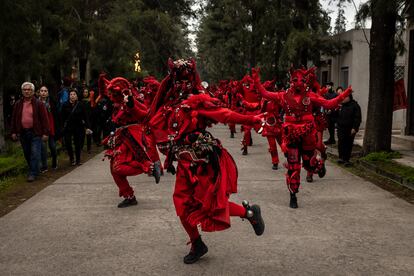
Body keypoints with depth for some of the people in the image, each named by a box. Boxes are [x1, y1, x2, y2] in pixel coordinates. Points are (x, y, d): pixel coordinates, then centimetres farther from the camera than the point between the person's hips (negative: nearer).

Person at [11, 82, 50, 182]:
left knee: (35, 154, -8)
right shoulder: (18, 104, 10)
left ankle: (33, 173, -4)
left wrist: (45, 133, -10)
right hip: (23, 133, 4)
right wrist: (13, 132, 7)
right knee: (27, 154, 12)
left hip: (35, 133, -4)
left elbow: (44, 119, -5)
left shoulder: (38, 104, -2)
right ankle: (33, 170, 27)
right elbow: (14, 119, 13)